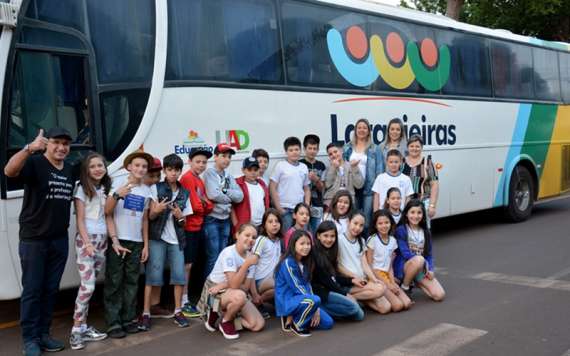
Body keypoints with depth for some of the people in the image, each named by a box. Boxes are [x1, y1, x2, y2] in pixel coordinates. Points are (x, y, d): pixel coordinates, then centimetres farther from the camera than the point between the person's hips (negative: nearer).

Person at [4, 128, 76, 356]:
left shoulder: (70, 170, 9)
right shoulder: (34, 163, -10)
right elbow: (9, 171, -30)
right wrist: (29, 149, -47)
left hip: (60, 240, 6)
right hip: (33, 239, -6)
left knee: (51, 289, 11)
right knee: (32, 290, 1)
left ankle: (43, 334, 22)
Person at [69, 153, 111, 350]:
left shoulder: (105, 189, 14)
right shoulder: (82, 189, -4)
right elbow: (80, 219, -8)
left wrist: (108, 239, 4)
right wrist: (88, 243, -18)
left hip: (102, 239, 6)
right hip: (86, 238, -6)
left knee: (90, 284, 6)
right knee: (88, 285, -13)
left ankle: (83, 327, 10)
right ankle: (76, 330, -8)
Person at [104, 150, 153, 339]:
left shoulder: (146, 190, 11)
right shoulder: (118, 183, -4)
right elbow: (107, 212, -9)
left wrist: (146, 244, 12)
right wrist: (117, 195, -27)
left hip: (136, 242, 5)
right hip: (117, 240, -5)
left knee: (131, 282, 9)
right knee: (114, 282, -3)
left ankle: (128, 319, 17)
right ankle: (113, 323, 1)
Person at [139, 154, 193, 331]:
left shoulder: (184, 193, 10)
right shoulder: (156, 188, 0)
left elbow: (184, 222, 13)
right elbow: (150, 216, -4)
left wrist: (180, 216, -10)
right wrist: (157, 210, -26)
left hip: (176, 239, 3)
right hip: (157, 238, -3)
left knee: (179, 275, -3)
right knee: (154, 275, -8)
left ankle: (178, 312, 8)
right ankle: (146, 314, -2)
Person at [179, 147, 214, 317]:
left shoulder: (199, 180, 17)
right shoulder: (188, 178, -13)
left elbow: (207, 205, 13)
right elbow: (194, 205, -19)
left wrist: (206, 205, -8)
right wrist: (203, 205, 0)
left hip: (198, 226, 9)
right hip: (189, 227, -9)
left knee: (190, 264, 13)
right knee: (187, 264, -4)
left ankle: (186, 299, 20)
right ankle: (183, 303, 1)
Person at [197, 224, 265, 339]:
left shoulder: (250, 256, -3)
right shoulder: (229, 253, -22)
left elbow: (246, 287, -8)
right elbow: (234, 284, -29)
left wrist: (224, 285, -21)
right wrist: (247, 264, -33)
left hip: (234, 293, 7)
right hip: (215, 292, -7)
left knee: (258, 325, -6)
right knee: (239, 296, -39)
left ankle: (220, 313, 11)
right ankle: (226, 322, -7)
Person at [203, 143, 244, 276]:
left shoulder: (229, 176, 14)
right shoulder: (209, 173, -5)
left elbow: (240, 196, 3)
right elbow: (213, 195, -18)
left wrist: (225, 191, -11)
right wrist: (230, 196, -4)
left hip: (225, 219, 6)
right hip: (212, 219, -6)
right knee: (213, 257, -5)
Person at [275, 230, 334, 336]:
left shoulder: (304, 263, 10)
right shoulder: (288, 263, -17)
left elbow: (307, 286, 6)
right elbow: (297, 288, -19)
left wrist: (316, 308, -5)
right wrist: (315, 305, -16)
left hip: (301, 299, 8)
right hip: (287, 301, -8)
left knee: (328, 322, 1)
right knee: (314, 300, -34)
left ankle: (293, 317, 11)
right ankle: (297, 325, -10)